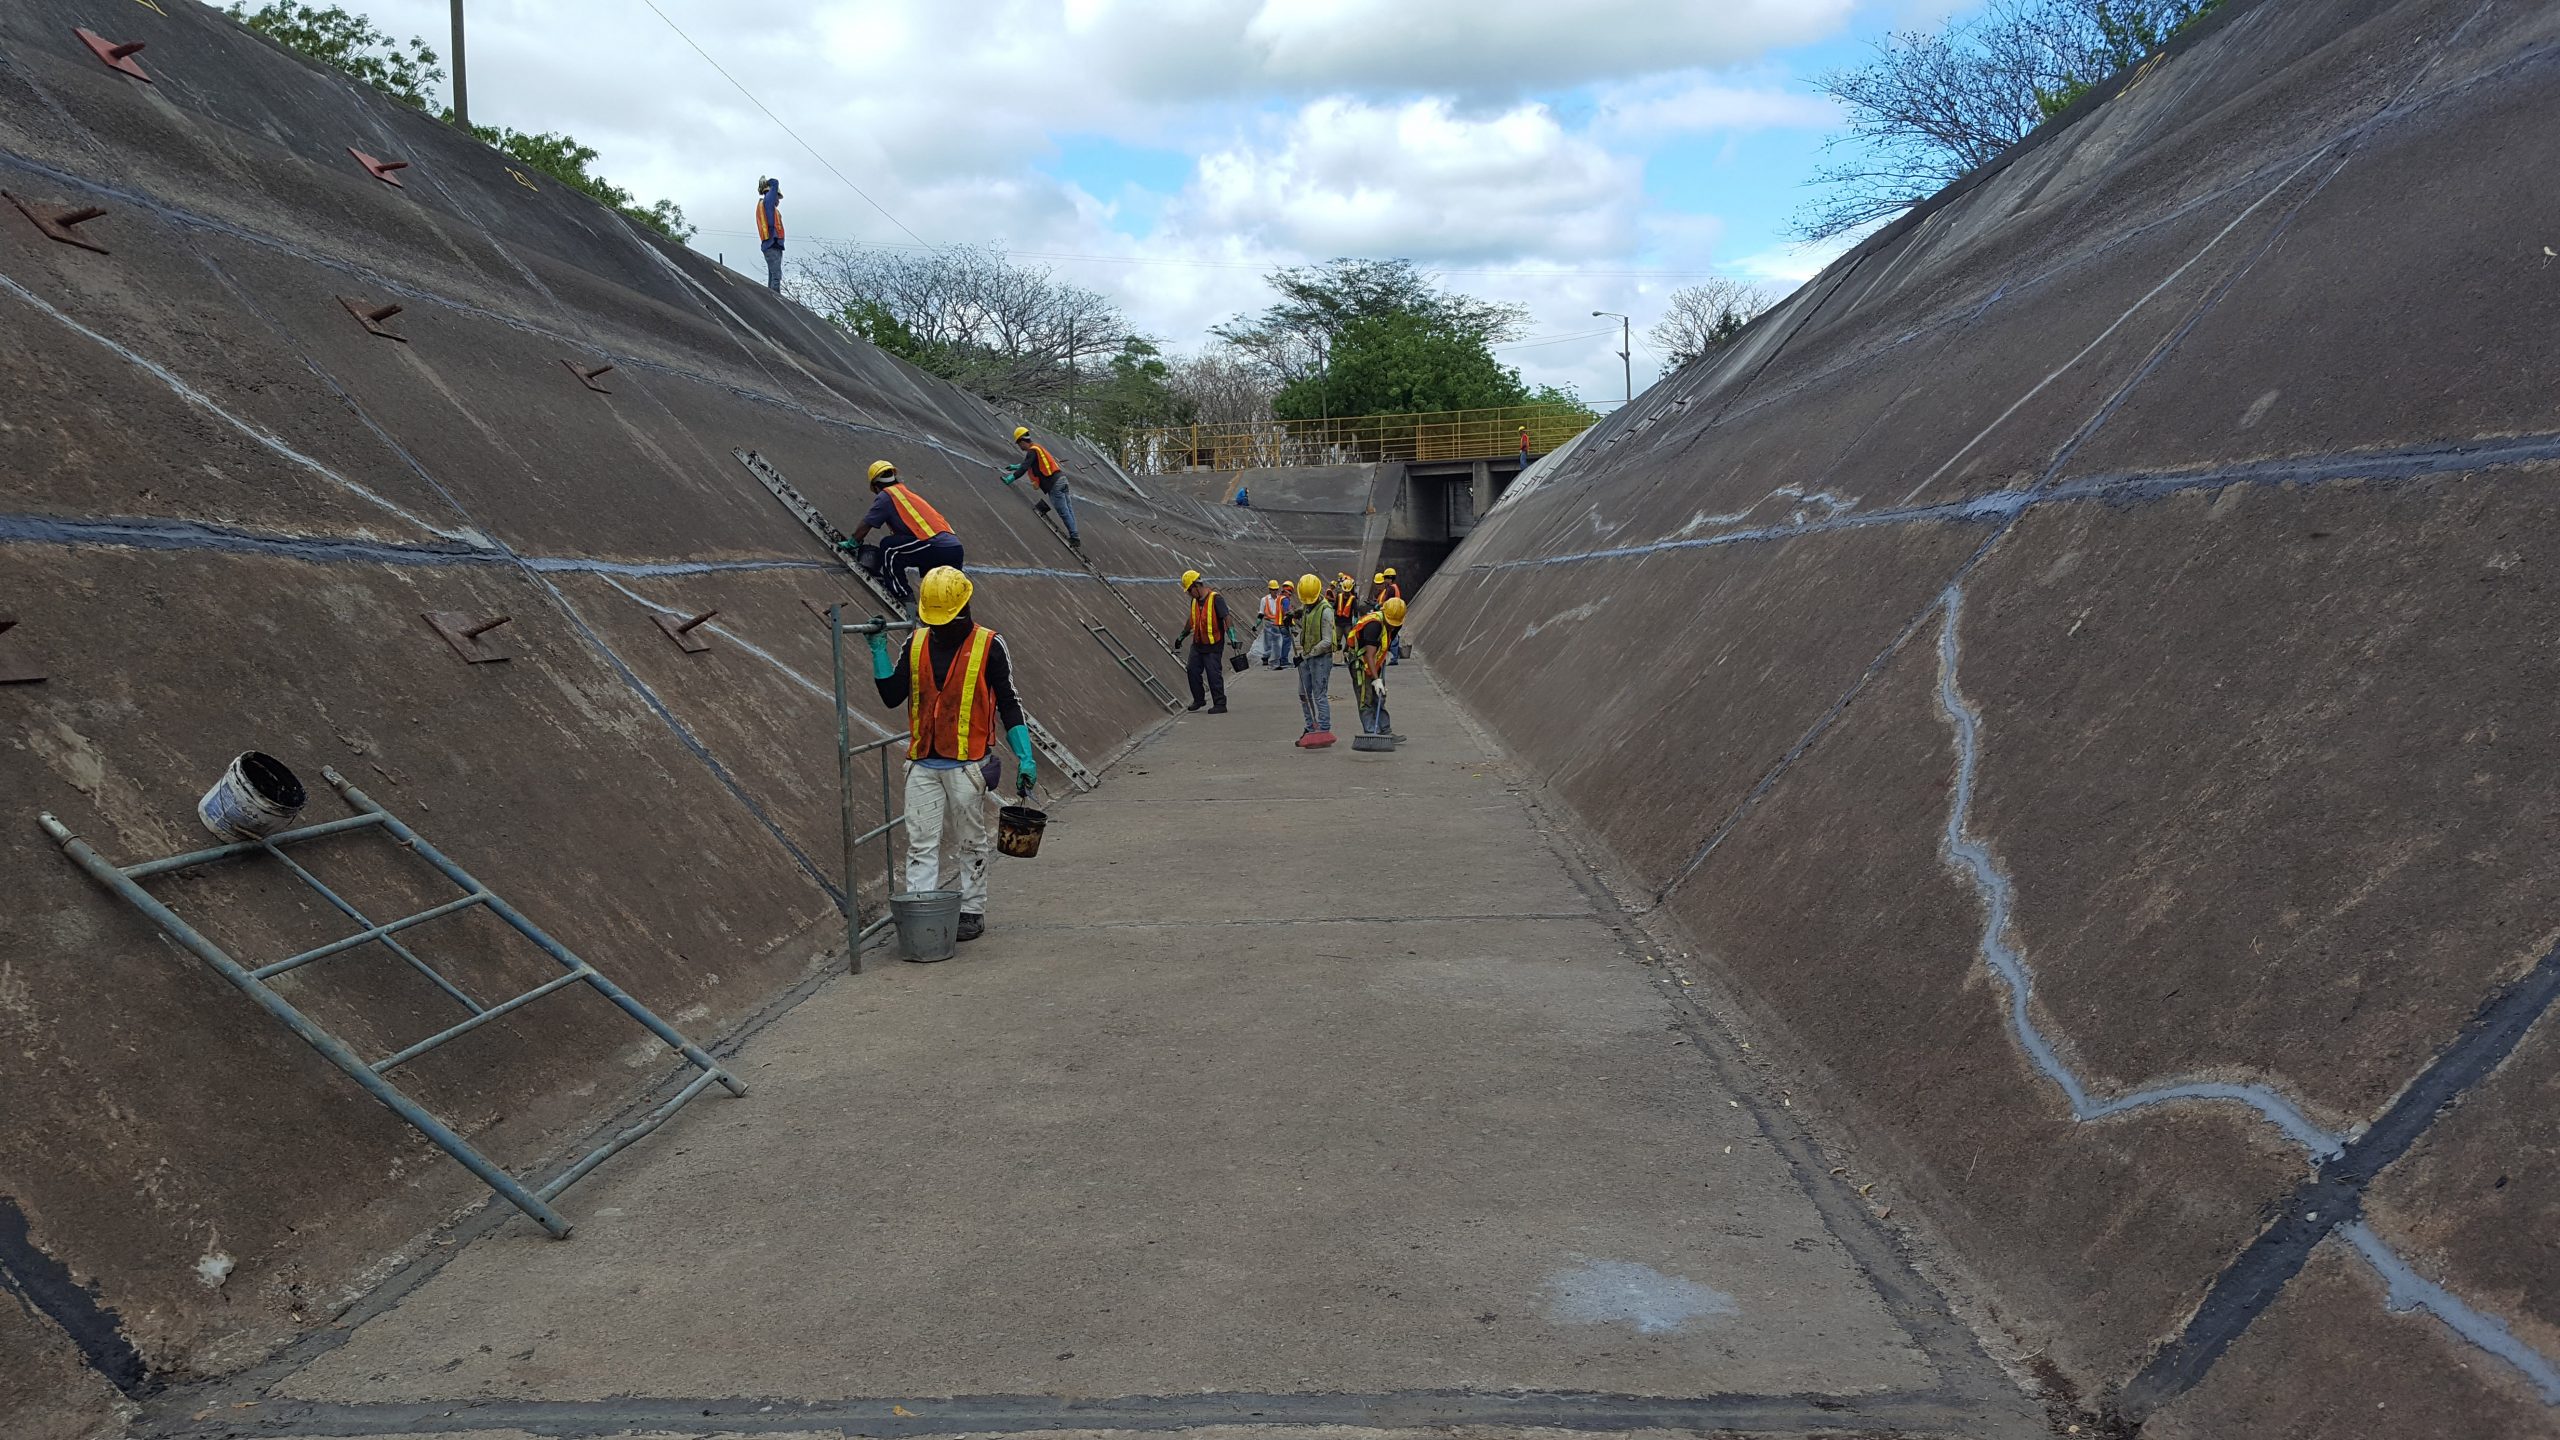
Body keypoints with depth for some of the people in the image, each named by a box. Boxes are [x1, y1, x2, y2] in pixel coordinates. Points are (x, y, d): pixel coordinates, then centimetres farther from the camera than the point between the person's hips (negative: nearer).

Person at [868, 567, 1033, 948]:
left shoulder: (989, 646, -4)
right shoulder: (915, 644, 8)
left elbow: (1009, 705, -2)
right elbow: (892, 697, 6)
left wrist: (1024, 757, -7)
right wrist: (879, 649, -3)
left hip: (967, 765, -3)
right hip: (923, 765, 3)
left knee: (970, 843, 7)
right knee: (921, 844, 1)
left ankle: (972, 912, 17)